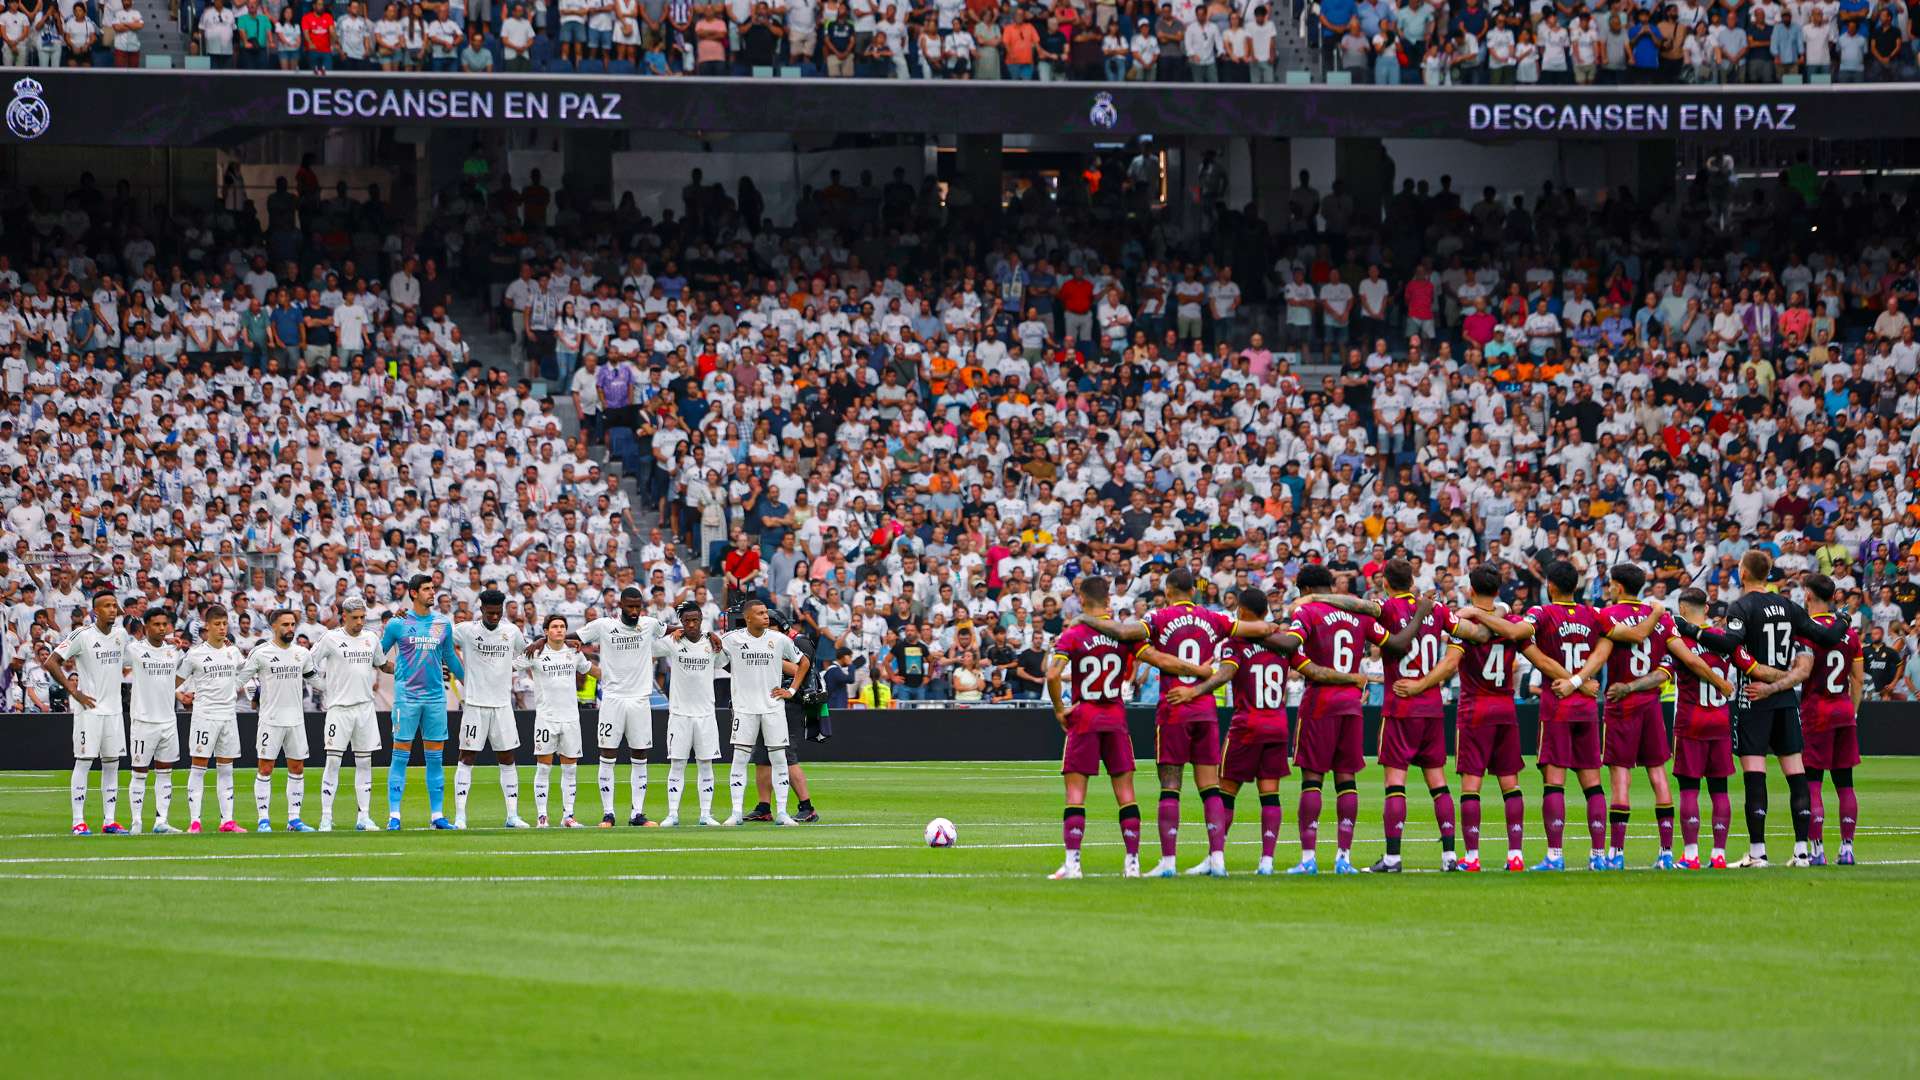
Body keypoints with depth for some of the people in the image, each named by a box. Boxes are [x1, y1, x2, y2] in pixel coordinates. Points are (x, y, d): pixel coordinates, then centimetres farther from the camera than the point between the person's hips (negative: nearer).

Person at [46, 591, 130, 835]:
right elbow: (51, 662, -11)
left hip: (114, 710, 6)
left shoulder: (121, 634, 8)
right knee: (84, 762, -5)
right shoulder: (82, 635, -11)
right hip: (89, 708, -6)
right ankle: (78, 822, -3)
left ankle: (110, 821, 12)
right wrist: (73, 691, -12)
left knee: (112, 764, 7)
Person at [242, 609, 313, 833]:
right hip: (271, 719, -5)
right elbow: (239, 679, 0)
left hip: (296, 719, 5)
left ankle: (294, 819, 12)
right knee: (265, 769, -4)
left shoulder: (302, 653, 9)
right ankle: (263, 820, -1)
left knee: (297, 769, 6)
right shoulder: (260, 653, -5)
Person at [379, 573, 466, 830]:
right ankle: (394, 815, -4)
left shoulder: (443, 623, 9)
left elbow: (450, 657, 21)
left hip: (436, 696, 3)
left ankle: (436, 815, 9)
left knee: (435, 757, 5)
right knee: (400, 755, -5)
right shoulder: (398, 623, 0)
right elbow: (378, 654, 8)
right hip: (406, 696, -3)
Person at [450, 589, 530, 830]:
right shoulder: (466, 630, -5)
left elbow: (525, 650, 24)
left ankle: (512, 815, 9)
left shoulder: (511, 631, 7)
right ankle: (460, 816, -3)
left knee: (507, 760, 5)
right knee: (467, 758, -4)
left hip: (502, 704, 4)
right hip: (474, 704, -4)